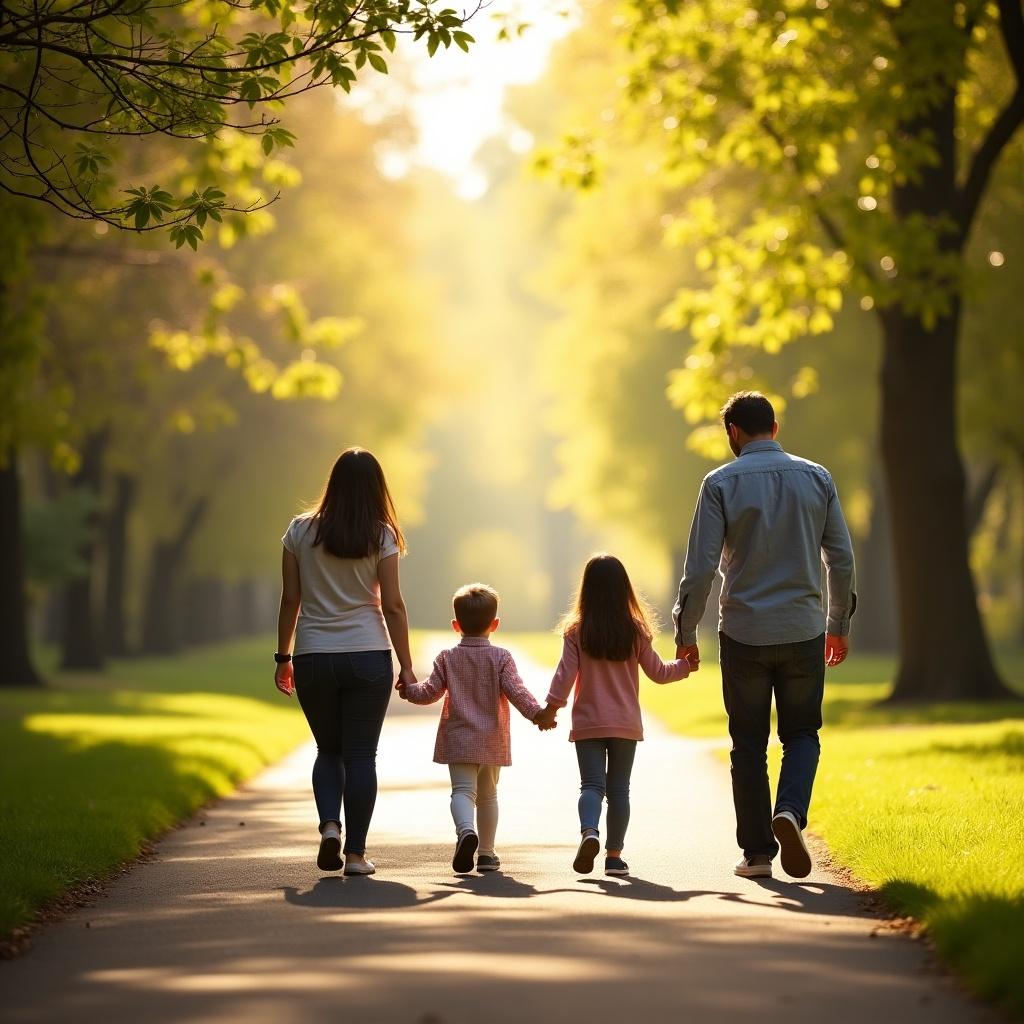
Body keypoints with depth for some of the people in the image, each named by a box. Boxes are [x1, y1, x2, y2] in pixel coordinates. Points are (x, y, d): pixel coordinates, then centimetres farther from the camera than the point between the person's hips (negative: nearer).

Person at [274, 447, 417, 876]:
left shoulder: (301, 531, 1)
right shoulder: (380, 536, -3)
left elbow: (290, 600, 3)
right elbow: (392, 606, -4)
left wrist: (283, 657, 11)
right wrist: (407, 667, 2)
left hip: (313, 658, 2)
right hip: (368, 657, -1)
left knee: (328, 749, 17)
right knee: (361, 755, 5)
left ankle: (329, 825, -6)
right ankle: (355, 853, 3)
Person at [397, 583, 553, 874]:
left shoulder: (447, 658, 0)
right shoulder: (501, 657, -2)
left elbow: (430, 691, 0)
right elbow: (516, 691, -13)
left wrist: (408, 689, 17)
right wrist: (536, 712, -13)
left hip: (458, 737, -1)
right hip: (492, 740, 1)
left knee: (462, 790, -9)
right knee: (488, 795, 16)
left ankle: (466, 830, -39)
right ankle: (486, 852, 20)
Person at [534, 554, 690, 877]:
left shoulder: (576, 632, -6)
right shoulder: (636, 632, -2)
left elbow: (565, 673, -9)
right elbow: (657, 672, 7)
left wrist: (550, 708, -1)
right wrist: (683, 665, 24)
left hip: (588, 723, -1)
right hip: (626, 723, 1)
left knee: (592, 784, -1)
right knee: (619, 789, 9)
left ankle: (589, 832, -28)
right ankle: (614, 855, 10)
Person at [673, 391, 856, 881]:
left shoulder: (721, 483, -4)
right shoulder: (816, 478, 4)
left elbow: (700, 567, -7)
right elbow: (841, 558, 5)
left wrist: (685, 632, 2)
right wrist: (838, 625, 16)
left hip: (744, 634, -1)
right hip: (804, 632, 1)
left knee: (749, 744, 8)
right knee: (802, 734, 12)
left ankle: (757, 852, 8)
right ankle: (789, 812, -14)